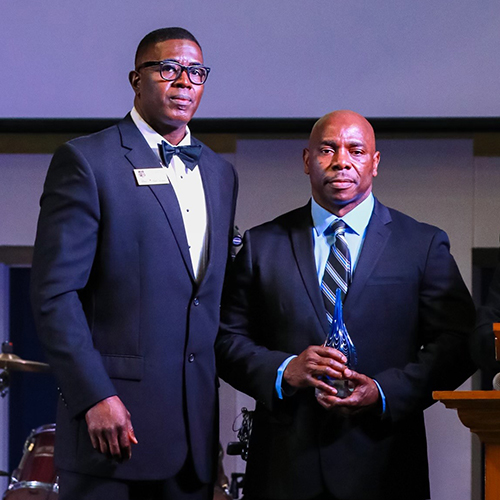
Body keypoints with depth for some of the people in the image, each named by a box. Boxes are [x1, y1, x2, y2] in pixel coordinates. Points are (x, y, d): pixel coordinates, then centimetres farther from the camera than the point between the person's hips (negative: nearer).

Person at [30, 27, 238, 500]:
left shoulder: (220, 173, 17)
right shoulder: (86, 160, -4)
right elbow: (53, 293, -9)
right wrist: (95, 397, -16)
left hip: (196, 429, 6)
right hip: (111, 416, -6)